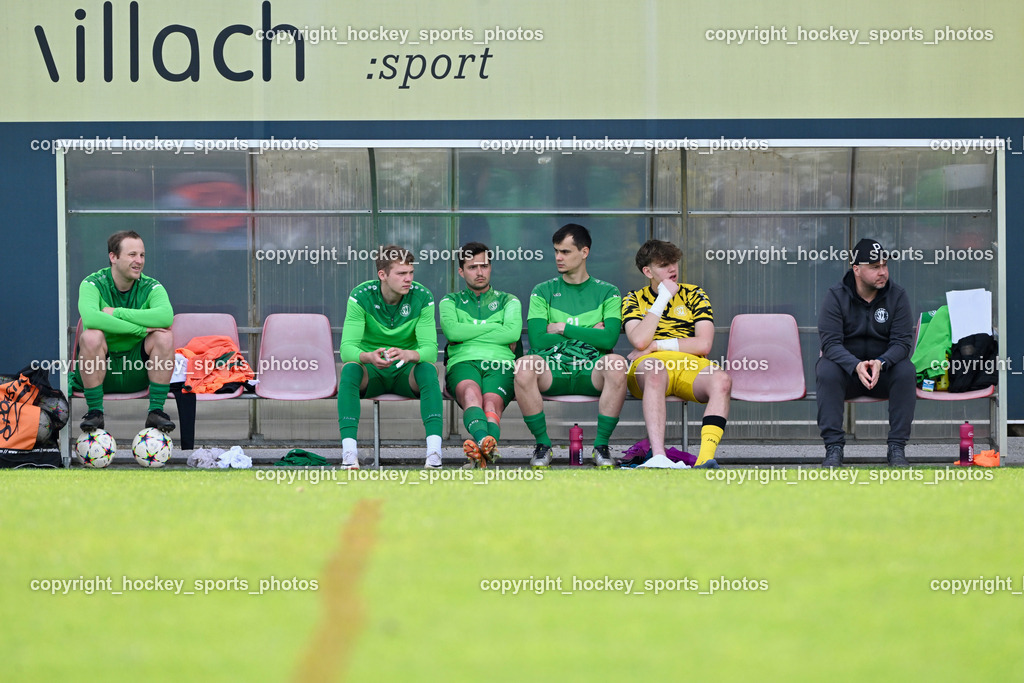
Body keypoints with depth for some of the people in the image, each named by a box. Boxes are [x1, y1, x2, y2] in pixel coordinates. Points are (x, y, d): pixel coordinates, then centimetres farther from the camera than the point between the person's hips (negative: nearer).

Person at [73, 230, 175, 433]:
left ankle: (156, 411, -16)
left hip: (136, 374, 2)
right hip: (99, 370, -2)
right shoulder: (93, 284, -9)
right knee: (91, 336, -31)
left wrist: (116, 312, -25)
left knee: (164, 337, -22)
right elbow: (90, 317, -32)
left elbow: (166, 316, -26)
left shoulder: (150, 287, -3)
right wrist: (141, 328, -32)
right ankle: (95, 412, -21)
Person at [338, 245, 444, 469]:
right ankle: (349, 450, -42)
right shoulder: (361, 297, -14)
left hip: (406, 374, 1)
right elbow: (347, 348, -22)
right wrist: (368, 357, -46)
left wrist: (409, 355, -44)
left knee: (427, 369, -32)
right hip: (371, 374, 0)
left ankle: (434, 450, -43)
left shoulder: (422, 297, -11)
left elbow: (430, 348, -19)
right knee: (350, 368, -33)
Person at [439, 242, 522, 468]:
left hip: (500, 364, 0)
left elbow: (512, 333, 4)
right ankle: (486, 442, -71)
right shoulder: (450, 302, 27)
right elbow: (452, 331, 3)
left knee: (492, 402, -37)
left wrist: (467, 334, 5)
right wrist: (495, 328, 6)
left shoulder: (508, 301, 27)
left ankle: (481, 449, -69)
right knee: (471, 393, -40)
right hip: (462, 363, 0)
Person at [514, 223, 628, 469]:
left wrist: (563, 328, -2)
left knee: (616, 363, -36)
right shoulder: (543, 292, 15)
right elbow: (537, 340, -1)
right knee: (524, 365, -34)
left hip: (591, 373, 0)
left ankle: (601, 446, -20)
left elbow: (609, 339, -4)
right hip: (552, 370, 0)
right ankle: (542, 444, -16)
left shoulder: (607, 292, 13)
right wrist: (589, 333, 1)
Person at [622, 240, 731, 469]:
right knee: (655, 370, -41)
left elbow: (703, 345, 3)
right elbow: (639, 341, -6)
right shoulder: (634, 300, 15)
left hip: (691, 366, 2)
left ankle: (705, 458, -50)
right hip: (648, 366, -2)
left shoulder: (694, 295, 18)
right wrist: (663, 298, -1)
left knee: (721, 380, -34)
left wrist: (656, 345, -2)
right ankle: (658, 457, -54)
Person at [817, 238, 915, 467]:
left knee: (906, 371, -30)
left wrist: (881, 363, -33)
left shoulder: (897, 296, -4)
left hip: (884, 370, 1)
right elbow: (830, 342, -17)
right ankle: (833, 448, -30)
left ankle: (897, 448, -24)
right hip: (847, 368, -1)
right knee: (826, 370, -32)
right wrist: (856, 366, -36)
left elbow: (902, 342, -11)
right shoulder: (836, 296, -7)